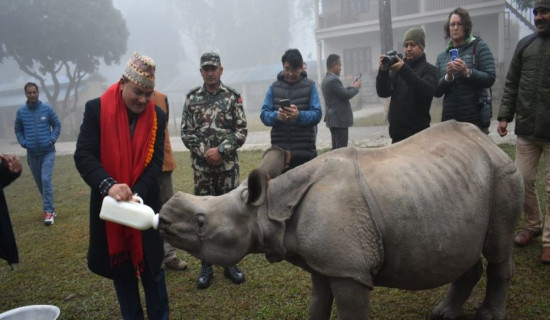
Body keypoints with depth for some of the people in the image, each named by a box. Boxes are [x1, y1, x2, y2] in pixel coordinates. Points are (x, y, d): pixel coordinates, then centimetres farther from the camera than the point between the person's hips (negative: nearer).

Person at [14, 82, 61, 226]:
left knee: (46, 180, -13)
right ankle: (50, 206, 27)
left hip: (48, 152, -3)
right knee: (40, 182, 10)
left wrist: (52, 140, -7)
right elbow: (18, 130, 12)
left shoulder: (47, 109, -5)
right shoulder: (21, 112, 0)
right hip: (32, 154, 3)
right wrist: (23, 143, -2)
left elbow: (57, 125, 4)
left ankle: (48, 211, -9)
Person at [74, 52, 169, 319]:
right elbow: (83, 156, -13)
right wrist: (109, 185, -29)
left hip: (144, 205, 1)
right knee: (121, 271, 13)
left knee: (151, 268, 10)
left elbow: (155, 162, -6)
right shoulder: (96, 109, -8)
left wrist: (137, 193, -22)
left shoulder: (157, 116, -3)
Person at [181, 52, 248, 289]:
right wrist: (205, 152, -11)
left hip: (228, 165, 0)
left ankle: (230, 263, 21)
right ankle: (206, 266, 19)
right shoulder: (192, 98, 5)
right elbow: (186, 132, 2)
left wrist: (220, 150, -13)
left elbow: (241, 131, -2)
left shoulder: (232, 96, 2)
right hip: (201, 166, 1)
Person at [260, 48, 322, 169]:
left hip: (304, 151, -1)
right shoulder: (274, 86, 8)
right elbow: (264, 114, 2)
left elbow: (317, 114, -5)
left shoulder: (309, 86, 3)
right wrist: (276, 115, -20)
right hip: (279, 150, 1)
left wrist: (300, 115, -25)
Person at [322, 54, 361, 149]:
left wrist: (351, 86, 18)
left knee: (336, 148, 14)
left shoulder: (326, 79, 14)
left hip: (334, 119, 10)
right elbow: (346, 95, -16)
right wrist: (355, 87, 1)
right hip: (339, 119, -10)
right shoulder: (333, 80, -18)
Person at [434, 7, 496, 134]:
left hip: (475, 117, -3)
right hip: (449, 118, 3)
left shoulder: (479, 46, 3)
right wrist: (448, 77, -12)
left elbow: (490, 79, -6)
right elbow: (436, 91, 6)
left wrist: (467, 72, -21)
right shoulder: (442, 56, 12)